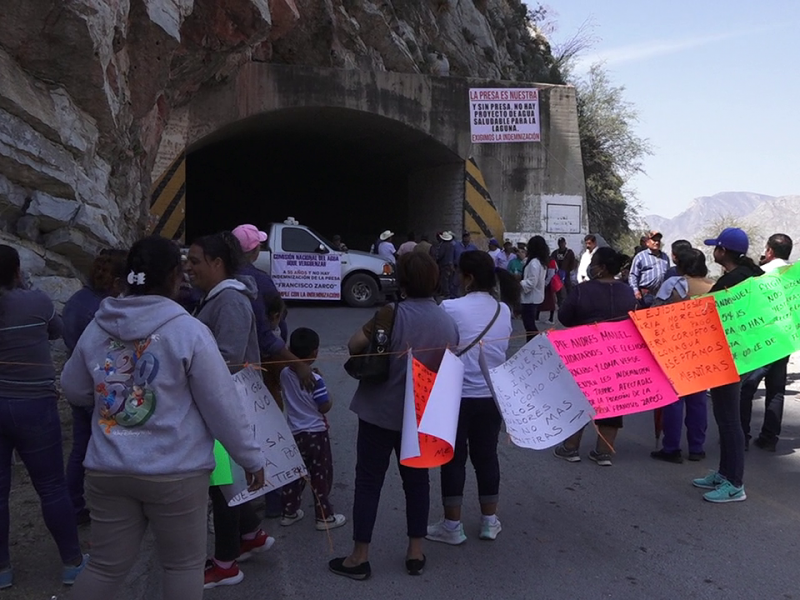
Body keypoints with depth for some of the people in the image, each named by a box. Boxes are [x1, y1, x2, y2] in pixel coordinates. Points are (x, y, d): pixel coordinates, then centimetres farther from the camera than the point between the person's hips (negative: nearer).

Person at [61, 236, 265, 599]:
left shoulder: (97, 328, 2)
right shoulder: (189, 331, -14)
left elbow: (73, 391, 16)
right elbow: (222, 406, -11)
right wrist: (251, 457, 0)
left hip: (107, 470, 5)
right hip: (176, 471, -4)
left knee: (106, 565, 17)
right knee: (183, 564, 13)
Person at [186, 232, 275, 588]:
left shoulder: (230, 301, -21)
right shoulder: (216, 297, 11)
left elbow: (228, 360, -29)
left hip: (226, 408, -10)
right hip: (218, 404, 10)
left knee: (220, 478, 2)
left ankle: (226, 564, 17)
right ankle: (252, 535, 36)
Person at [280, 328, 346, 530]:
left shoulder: (284, 374, -4)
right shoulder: (315, 380, -20)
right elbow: (324, 407, -14)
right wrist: (331, 401, 6)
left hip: (294, 432, 6)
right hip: (316, 433, -5)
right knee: (321, 476, 6)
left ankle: (289, 512, 27)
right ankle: (325, 516, 13)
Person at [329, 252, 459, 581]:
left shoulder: (392, 314, -17)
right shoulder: (448, 321, 0)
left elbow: (354, 346, -16)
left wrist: (370, 330, 3)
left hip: (381, 411, -4)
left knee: (369, 481, 5)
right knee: (417, 479, 15)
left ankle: (359, 557, 12)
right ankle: (416, 552, 23)